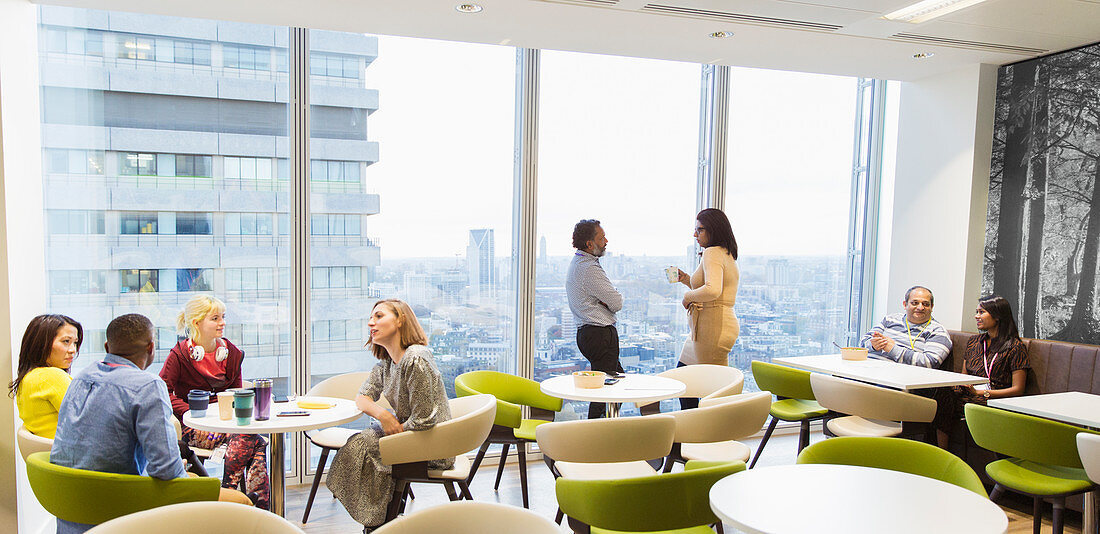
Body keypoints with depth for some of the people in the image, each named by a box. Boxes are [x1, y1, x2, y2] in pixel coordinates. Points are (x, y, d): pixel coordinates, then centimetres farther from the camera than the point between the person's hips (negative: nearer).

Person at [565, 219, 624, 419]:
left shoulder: (577, 263, 14)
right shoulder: (589, 269, -19)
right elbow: (617, 303, -18)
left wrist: (605, 300, -3)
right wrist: (613, 298, 5)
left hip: (586, 333, 11)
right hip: (601, 334, -11)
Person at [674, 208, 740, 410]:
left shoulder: (712, 253, -15)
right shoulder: (727, 255, 16)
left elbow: (713, 290, -31)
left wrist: (689, 296, -14)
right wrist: (687, 279, 19)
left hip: (713, 327, -11)